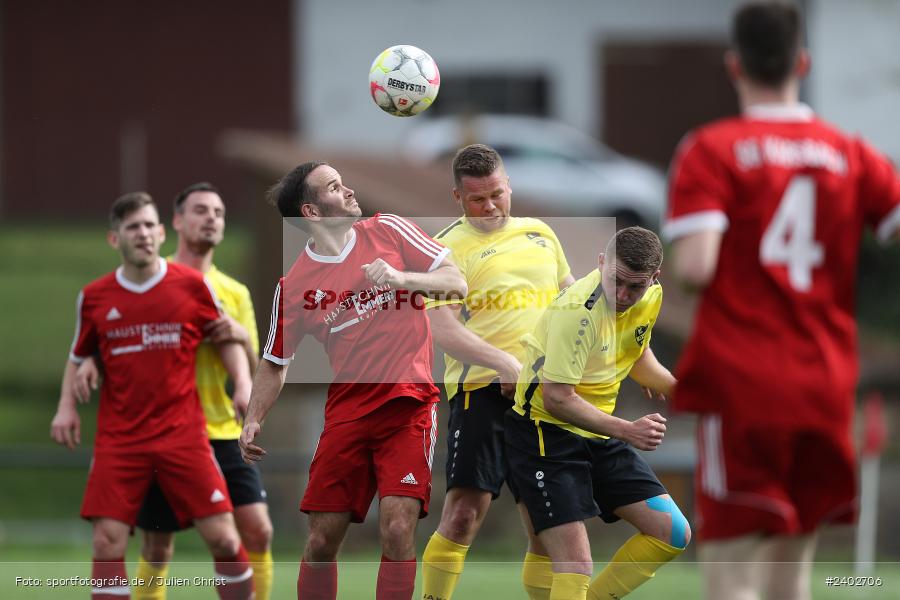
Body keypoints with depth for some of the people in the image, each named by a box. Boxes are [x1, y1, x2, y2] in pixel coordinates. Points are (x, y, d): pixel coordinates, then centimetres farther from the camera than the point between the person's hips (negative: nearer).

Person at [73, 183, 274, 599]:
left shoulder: (234, 293, 12)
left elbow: (250, 370, 10)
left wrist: (242, 336, -11)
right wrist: (88, 362, -16)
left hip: (221, 433, 2)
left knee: (257, 533, -10)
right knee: (157, 549, 1)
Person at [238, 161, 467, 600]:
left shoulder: (387, 231, 4)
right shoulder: (293, 285, 4)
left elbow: (457, 283, 2)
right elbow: (275, 363, 14)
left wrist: (400, 277, -15)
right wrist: (254, 420, 0)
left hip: (407, 402, -2)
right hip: (346, 410, 2)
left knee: (397, 529, -15)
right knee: (321, 540, 1)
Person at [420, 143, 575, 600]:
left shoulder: (540, 233, 16)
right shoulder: (449, 247, -2)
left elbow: (569, 295, 31)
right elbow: (440, 327, -13)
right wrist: (504, 363, -22)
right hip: (482, 391, -5)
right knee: (465, 510, -14)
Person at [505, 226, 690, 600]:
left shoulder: (651, 298, 0)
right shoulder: (579, 309, -25)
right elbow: (557, 399, -26)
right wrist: (626, 431, -30)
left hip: (599, 435, 8)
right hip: (544, 433, -8)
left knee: (673, 534, 3)